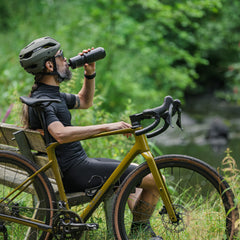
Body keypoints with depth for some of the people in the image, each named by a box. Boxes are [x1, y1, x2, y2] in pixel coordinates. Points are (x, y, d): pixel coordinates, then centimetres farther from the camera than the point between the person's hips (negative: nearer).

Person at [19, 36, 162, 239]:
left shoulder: (53, 95, 10)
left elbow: (84, 102, 26)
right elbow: (61, 134, -39)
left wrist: (90, 73, 10)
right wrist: (106, 127, -38)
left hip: (77, 164, 11)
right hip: (75, 173, -11)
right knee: (156, 179, -9)